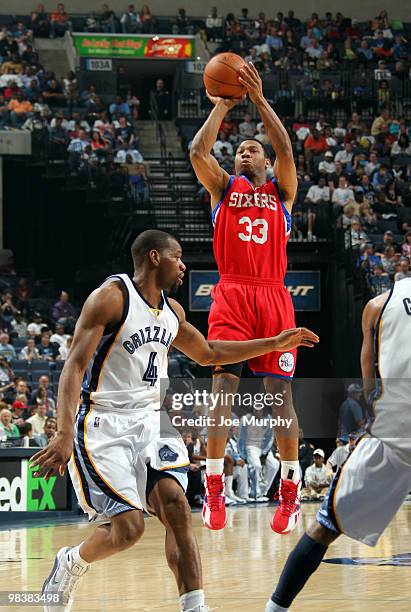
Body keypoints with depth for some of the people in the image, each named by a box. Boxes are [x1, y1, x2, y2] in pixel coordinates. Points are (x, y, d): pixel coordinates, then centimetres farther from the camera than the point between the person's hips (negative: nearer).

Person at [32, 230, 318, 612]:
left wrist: (277, 343, 26)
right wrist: (64, 434, -30)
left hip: (150, 422, 7)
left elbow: (209, 354, 30)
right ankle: (70, 562, 16)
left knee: (177, 509, -13)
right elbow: (75, 366, -18)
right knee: (128, 527, -14)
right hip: (104, 426, -7)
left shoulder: (172, 311, 11)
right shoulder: (111, 297, -13)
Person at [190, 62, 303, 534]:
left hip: (273, 296, 0)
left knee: (279, 391, -2)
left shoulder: (281, 190, 17)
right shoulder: (223, 187, 18)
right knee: (224, 384, -13)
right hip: (231, 295, 0)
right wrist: (222, 106, 5)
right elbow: (198, 152, 1)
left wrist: (259, 99, -3)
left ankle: (290, 491, 3)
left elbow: (285, 149, -1)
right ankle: (213, 489, -15)